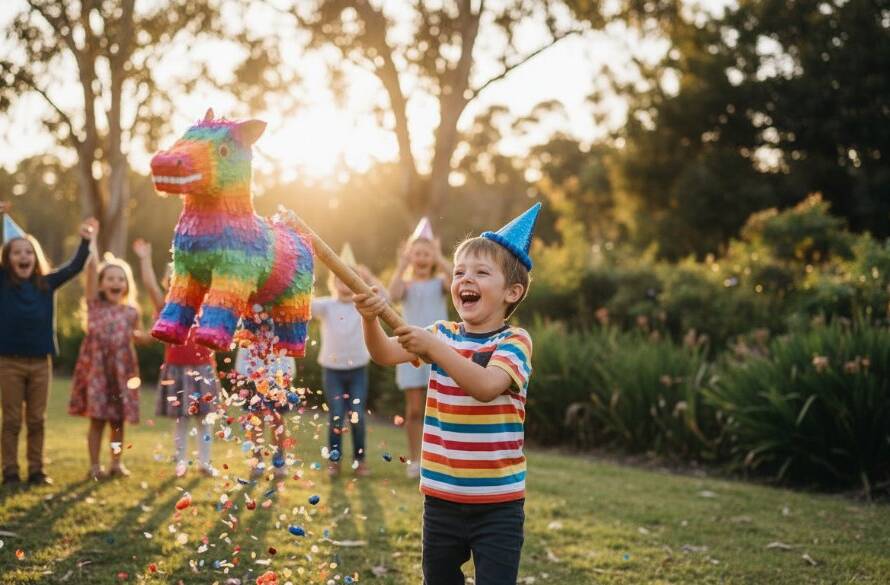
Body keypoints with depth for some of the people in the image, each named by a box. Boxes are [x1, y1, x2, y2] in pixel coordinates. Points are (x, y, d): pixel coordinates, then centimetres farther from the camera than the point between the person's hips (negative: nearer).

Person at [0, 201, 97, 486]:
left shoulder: (46, 284, 5)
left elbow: (74, 268, 6)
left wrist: (85, 242, -7)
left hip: (40, 362, 2)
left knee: (36, 420, 9)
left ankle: (36, 471, 16)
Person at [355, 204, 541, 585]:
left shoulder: (515, 341, -8)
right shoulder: (442, 334, 6)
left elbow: (485, 386, -26)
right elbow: (386, 355, -9)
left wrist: (434, 348, -34)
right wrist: (371, 319, -29)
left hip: (498, 502, -4)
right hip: (441, 496, 5)